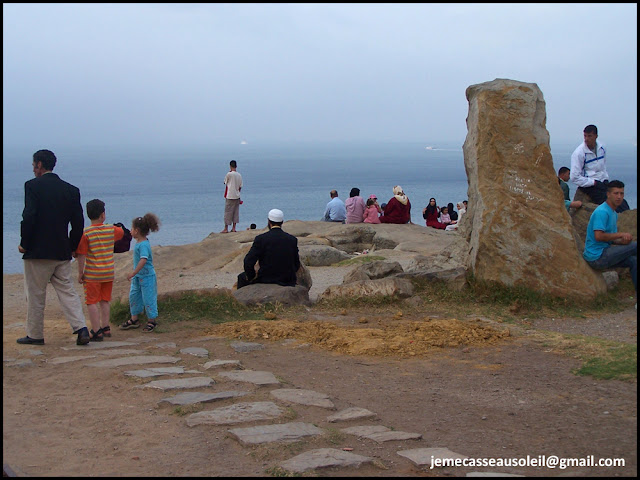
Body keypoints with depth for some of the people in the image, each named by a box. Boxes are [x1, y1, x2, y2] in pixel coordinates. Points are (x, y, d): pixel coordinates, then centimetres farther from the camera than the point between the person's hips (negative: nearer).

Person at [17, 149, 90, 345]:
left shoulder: (33, 185, -9)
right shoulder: (71, 190, 6)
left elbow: (29, 217, -17)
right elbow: (78, 222, 5)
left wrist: (24, 244, -7)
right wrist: (72, 247, 14)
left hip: (37, 251, -5)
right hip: (62, 252, 5)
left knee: (35, 294, 7)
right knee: (67, 291, 10)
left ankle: (35, 335, 14)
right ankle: (81, 328, -2)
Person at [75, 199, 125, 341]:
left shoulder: (86, 233, -12)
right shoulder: (111, 230, -1)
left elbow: (81, 255, -12)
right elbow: (122, 232, 24)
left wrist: (80, 273, -5)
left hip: (92, 274, -4)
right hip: (109, 272, 4)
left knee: (92, 302, 2)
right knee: (105, 300, 18)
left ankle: (97, 331, -1)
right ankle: (105, 327, 22)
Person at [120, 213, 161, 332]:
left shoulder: (144, 244, -22)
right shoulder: (138, 243, 8)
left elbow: (143, 260, -32)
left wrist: (133, 273, -32)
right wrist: (134, 274, 25)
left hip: (147, 277, -10)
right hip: (138, 277, 10)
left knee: (148, 298, 0)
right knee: (133, 296, 14)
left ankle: (151, 321, 12)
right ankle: (134, 320, 25)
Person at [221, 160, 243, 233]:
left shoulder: (229, 174, -13)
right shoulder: (239, 175, 4)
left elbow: (225, 182, 4)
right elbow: (240, 187, 9)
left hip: (229, 196, -5)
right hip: (237, 196, 5)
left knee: (228, 212, 0)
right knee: (236, 212, 10)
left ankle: (226, 229, 1)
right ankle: (233, 228, 12)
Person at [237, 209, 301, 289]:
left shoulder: (261, 239, -12)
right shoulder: (292, 239, -1)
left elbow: (248, 262, -15)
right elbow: (296, 265, 3)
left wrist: (251, 276, 2)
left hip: (266, 280, -4)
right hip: (288, 281, 4)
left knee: (242, 278, 23)